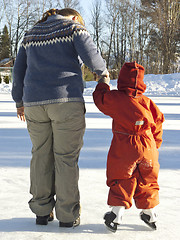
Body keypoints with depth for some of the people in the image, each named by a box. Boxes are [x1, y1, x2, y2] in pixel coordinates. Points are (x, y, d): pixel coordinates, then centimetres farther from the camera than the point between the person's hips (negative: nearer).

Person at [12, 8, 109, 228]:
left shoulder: (31, 34, 20)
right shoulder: (74, 28, 4)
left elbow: (19, 70, 20)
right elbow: (90, 56, -9)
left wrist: (19, 101, 28)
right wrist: (102, 70, 12)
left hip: (34, 103, 5)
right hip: (66, 102, -4)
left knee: (41, 155, 13)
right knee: (66, 157, 1)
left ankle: (42, 212, 17)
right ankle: (67, 215, 7)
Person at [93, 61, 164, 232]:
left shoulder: (114, 98, -8)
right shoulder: (147, 102, 3)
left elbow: (99, 97, 8)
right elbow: (158, 120, 9)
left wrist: (103, 83, 26)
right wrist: (155, 142, 22)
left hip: (124, 149, -3)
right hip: (147, 148, 3)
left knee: (121, 180, 7)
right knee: (147, 180, 16)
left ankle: (116, 213, 1)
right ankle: (149, 213, 23)